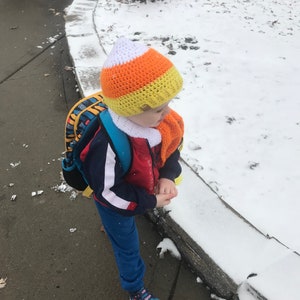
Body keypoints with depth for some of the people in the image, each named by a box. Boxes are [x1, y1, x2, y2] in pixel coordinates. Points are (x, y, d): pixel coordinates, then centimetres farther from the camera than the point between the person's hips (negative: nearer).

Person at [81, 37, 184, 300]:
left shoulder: (164, 121, -25)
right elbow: (108, 192, -32)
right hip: (116, 204, -6)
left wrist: (168, 176, -21)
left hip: (146, 189, 6)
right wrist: (149, 202, -26)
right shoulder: (109, 145, -45)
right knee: (127, 246, 18)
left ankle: (112, 227, 75)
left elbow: (172, 148, -5)